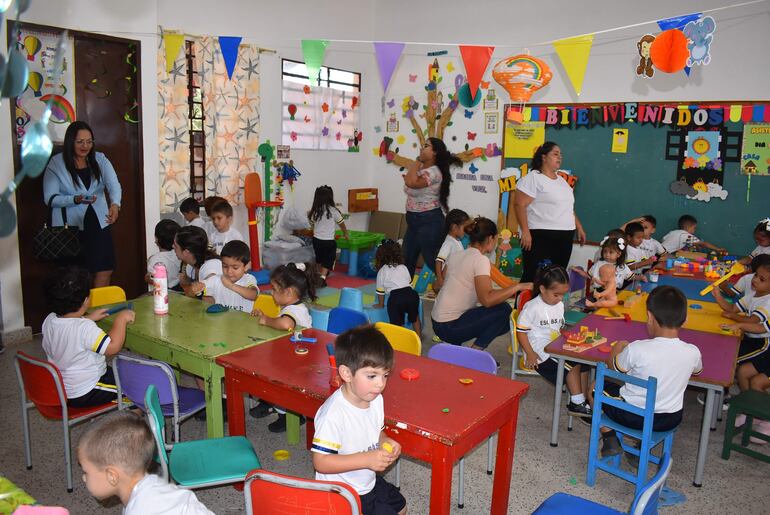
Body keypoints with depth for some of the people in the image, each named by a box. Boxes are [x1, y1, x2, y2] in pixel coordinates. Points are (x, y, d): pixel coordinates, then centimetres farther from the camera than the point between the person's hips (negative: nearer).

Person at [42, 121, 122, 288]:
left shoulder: (100, 160, 3)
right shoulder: (56, 164, -4)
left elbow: (114, 185, -13)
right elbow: (50, 198, -7)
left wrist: (115, 204, -34)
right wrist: (76, 200, -24)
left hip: (98, 224, 3)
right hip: (70, 226, -3)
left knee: (105, 270, 5)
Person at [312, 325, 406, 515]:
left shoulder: (375, 399, -6)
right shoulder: (333, 414, -33)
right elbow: (320, 462, -31)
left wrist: (386, 443, -11)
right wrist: (366, 459, -34)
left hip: (369, 482, 8)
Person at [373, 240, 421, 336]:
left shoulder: (382, 271, 17)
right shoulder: (403, 267, 26)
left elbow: (380, 291, 20)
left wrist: (380, 304, 35)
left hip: (395, 297, -4)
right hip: (412, 294, 4)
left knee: (397, 323, 4)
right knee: (414, 317, 28)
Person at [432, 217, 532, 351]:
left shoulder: (456, 255, 9)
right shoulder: (480, 260, -15)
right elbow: (487, 300, -26)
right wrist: (517, 287, -16)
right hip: (450, 327, -9)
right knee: (504, 310, -6)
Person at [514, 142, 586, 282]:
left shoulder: (562, 180, 19)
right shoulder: (533, 178, -7)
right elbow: (519, 204, -14)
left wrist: (579, 227, 21)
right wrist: (525, 231, -21)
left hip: (564, 238, 8)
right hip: (540, 237, -8)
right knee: (533, 277, -7)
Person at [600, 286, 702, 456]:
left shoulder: (637, 349, -26)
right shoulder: (692, 352, -14)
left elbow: (614, 368, -5)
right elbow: (697, 371, 11)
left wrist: (618, 348, 14)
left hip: (631, 416, -3)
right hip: (669, 421, 4)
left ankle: (610, 440, 15)